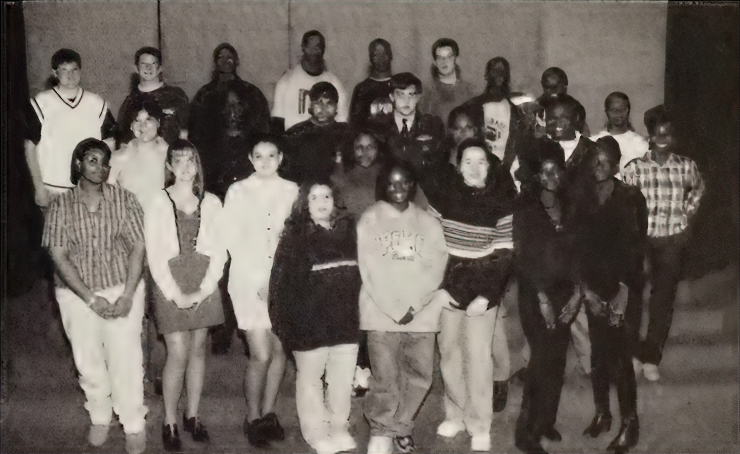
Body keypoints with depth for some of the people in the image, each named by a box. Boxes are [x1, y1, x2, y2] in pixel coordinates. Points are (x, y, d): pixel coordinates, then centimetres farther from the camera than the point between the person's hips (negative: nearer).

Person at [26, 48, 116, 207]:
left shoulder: (97, 104, 7)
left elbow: (109, 144, 11)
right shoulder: (41, 104, 0)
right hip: (52, 191, -2)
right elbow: (30, 147, 1)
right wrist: (39, 187, -5)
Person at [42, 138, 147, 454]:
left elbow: (137, 247, -4)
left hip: (123, 289, -1)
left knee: (126, 359, -2)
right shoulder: (61, 206, -3)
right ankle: (100, 416, 33)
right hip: (78, 294, 1)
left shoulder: (123, 199, -3)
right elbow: (59, 257, -6)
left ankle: (134, 424, 15)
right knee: (88, 360, 10)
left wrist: (128, 295, -14)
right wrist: (91, 298, -14)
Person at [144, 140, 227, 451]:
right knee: (178, 355, -6)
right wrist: (175, 294, -11)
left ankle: (192, 415, 22)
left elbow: (219, 250, 3)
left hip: (204, 288, 3)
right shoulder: (159, 202, -1)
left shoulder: (211, 203, 5)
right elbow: (154, 253, -5)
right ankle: (170, 422, 9)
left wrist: (204, 290, -7)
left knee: (198, 350, 9)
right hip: (171, 288, -2)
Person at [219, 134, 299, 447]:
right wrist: (259, 279, -9)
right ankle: (253, 418, 11)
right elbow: (232, 239, -2)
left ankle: (268, 413, 22)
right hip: (250, 281, -2)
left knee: (279, 350, 5)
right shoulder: (237, 192, 1)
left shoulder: (292, 191, 6)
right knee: (261, 354, -7)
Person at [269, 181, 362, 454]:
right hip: (309, 320, -4)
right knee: (311, 377, 9)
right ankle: (316, 431, 24)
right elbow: (282, 279, -8)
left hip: (346, 318, 4)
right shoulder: (295, 236, -5)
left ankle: (339, 427, 28)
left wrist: (361, 312, 5)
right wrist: (284, 319, -13)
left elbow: (362, 270, 10)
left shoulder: (349, 229, 7)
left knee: (343, 377, 11)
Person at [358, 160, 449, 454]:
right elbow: (369, 268, -3)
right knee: (385, 379, -5)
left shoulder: (428, 222, 10)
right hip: (381, 311, -2)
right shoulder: (369, 219, 3)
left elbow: (436, 266, 3)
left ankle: (399, 427, 22)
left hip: (422, 313, 2)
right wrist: (394, 308, -10)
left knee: (419, 375, 2)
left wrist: (414, 306, -9)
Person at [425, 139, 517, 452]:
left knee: (477, 356, -2)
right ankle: (456, 414, 26)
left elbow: (504, 254, -5)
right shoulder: (443, 197, -1)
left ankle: (480, 427, 9)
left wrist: (486, 295, -13)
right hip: (447, 286, 2)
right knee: (448, 351, 9)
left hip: (483, 289, -2)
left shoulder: (502, 202, -4)